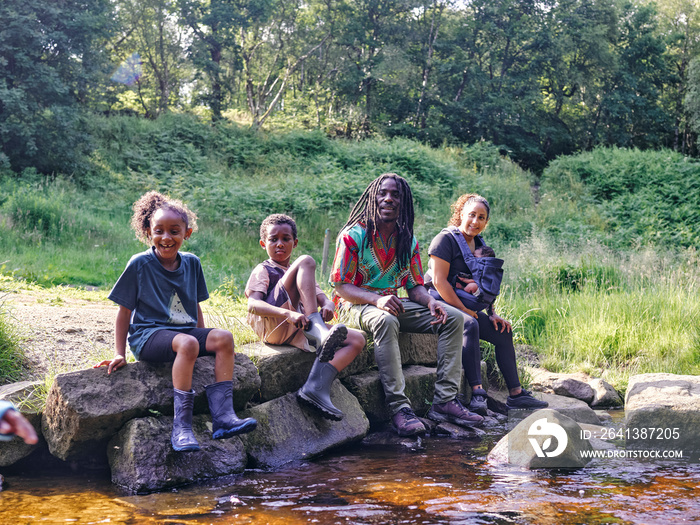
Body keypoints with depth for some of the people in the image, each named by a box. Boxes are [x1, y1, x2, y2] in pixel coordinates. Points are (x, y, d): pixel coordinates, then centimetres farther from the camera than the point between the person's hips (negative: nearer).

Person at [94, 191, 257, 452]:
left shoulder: (191, 263, 10)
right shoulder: (139, 264, -4)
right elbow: (125, 311, 0)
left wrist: (205, 340, 15)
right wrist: (120, 354, -2)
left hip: (184, 330, 6)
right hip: (147, 335, -6)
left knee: (223, 337, -22)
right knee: (187, 344, -36)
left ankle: (223, 415, -27)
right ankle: (181, 427, -37)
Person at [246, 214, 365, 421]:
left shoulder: (304, 275, 34)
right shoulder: (263, 271, 13)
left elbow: (322, 297, 16)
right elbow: (253, 304, -8)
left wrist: (328, 306, -12)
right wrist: (288, 314, -27)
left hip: (297, 332, 6)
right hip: (272, 326, -6)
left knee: (357, 339, -8)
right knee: (306, 261, -19)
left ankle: (316, 386, -30)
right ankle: (319, 333, -38)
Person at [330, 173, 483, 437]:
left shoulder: (408, 241, 7)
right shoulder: (353, 235, -11)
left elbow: (415, 286, 9)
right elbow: (341, 286, -14)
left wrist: (431, 302, -15)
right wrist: (377, 299, -31)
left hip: (393, 303, 6)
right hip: (357, 304, -6)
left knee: (452, 317, -10)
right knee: (386, 321, -41)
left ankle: (444, 401, -16)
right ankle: (399, 408, -40)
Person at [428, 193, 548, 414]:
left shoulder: (479, 245, 14)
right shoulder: (445, 240, -12)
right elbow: (439, 281, -19)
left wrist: (492, 314, 7)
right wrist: (464, 310, -18)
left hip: (467, 307, 9)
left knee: (503, 332, 4)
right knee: (469, 325, -35)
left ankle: (516, 394, 10)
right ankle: (477, 393, -41)